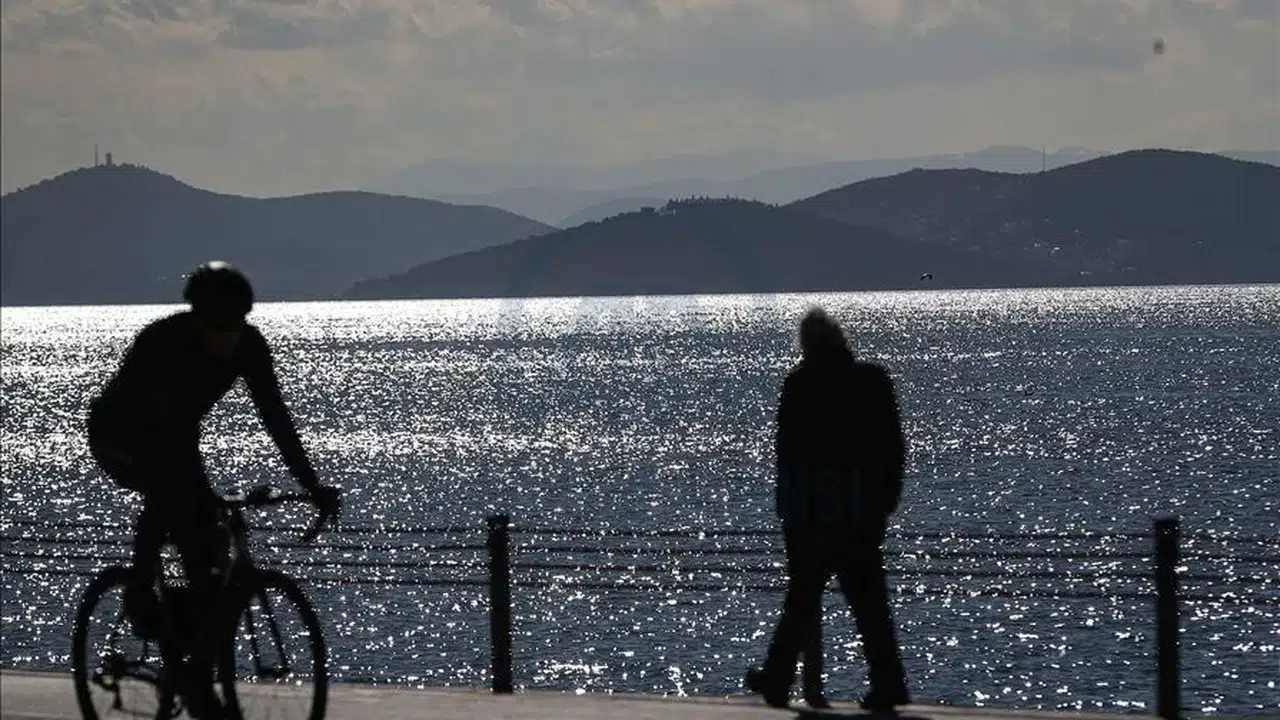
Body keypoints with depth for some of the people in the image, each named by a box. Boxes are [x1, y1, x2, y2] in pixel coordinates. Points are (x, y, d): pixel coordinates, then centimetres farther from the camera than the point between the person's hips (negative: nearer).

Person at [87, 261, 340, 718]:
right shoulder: (161, 342, -34)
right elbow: (165, 423, -40)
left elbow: (275, 417, -15)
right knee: (171, 490, -37)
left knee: (205, 547, -8)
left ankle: (199, 680, 0)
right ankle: (140, 594, -16)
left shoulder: (249, 346, -18)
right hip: (118, 435, -5)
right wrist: (202, 490, -49)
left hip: (171, 440, 5)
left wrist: (312, 485, -21)